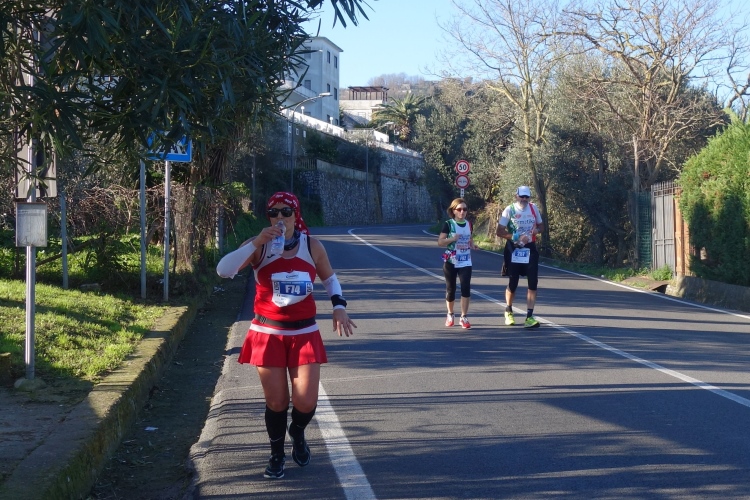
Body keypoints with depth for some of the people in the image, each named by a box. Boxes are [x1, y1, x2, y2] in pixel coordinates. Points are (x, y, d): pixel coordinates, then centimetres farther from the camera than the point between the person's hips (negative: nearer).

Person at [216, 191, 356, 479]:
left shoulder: (312, 246, -1)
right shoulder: (259, 246, -6)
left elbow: (329, 278, 16)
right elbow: (223, 270, -21)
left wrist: (339, 307, 0)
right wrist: (256, 243, -27)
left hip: (304, 333, 1)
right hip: (268, 333, -1)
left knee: (306, 402, -5)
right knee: (276, 401, 2)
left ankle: (297, 434, 31)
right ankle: (277, 455, 26)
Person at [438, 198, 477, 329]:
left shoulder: (469, 224, 6)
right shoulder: (448, 224, -6)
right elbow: (440, 242, -9)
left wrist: (473, 245, -1)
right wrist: (452, 238, -24)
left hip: (465, 262, 2)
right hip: (450, 262, -2)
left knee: (466, 287, -12)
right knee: (450, 289, 8)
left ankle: (464, 317, -5)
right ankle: (450, 315, 30)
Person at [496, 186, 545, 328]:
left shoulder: (533, 208, 5)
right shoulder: (509, 210, -6)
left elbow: (541, 226, 16)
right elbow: (500, 231, -8)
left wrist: (537, 230, -7)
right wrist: (517, 237, -19)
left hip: (530, 249, 3)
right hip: (514, 250, -3)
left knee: (533, 283, -8)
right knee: (512, 283, 6)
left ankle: (529, 317, -8)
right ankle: (508, 312, 31)